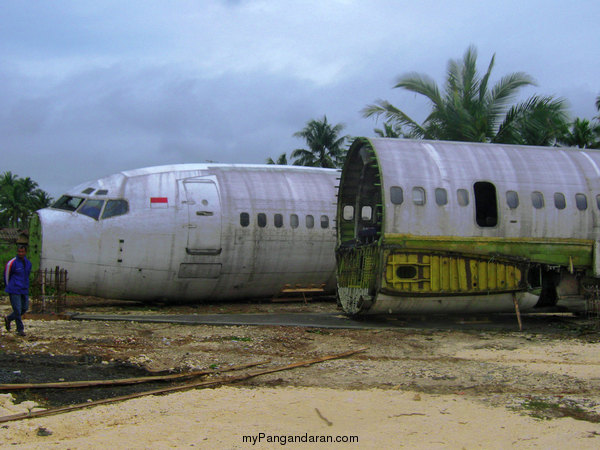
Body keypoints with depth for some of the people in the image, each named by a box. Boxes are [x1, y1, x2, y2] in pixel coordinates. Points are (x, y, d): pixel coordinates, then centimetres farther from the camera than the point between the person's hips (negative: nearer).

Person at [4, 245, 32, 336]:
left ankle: (8, 318, 28)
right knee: (17, 309, -7)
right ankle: (20, 329, 4)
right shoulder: (12, 263, -10)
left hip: (24, 290, 6)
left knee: (25, 308, 7)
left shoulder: (28, 263, 8)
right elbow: (6, 275, 1)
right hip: (14, 290, -6)